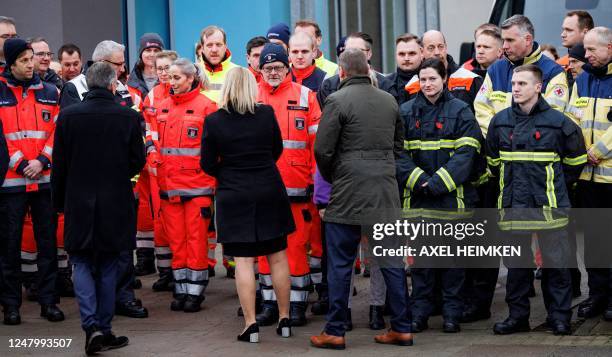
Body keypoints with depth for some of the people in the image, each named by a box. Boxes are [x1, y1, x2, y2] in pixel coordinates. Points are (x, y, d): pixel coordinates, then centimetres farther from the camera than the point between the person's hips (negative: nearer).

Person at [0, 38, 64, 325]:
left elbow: (58, 131, 6)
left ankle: (49, 300, 13)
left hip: (45, 179, 3)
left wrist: (42, 161, -8)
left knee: (48, 241, 6)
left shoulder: (49, 92, 9)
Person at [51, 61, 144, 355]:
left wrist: (60, 202, 10)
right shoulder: (129, 117, -8)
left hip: (79, 204, 0)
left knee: (82, 264, 9)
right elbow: (138, 162, -2)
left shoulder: (67, 116, -6)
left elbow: (59, 165, -1)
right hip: (115, 204, 0)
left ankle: (91, 325, -8)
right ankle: (104, 329, 15)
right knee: (108, 267, 12)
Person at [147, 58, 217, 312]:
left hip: (197, 184, -5)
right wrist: (153, 155, -4)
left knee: (196, 239, 0)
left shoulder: (205, 105, -4)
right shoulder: (163, 106, 11)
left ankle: (195, 292, 7)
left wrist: (212, 183, -9)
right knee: (176, 240, 9)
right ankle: (180, 290, 17)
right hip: (169, 184, 5)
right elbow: (156, 139, 17)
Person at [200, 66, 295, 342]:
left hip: (234, 197, -2)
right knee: (278, 257, 10)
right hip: (270, 192, 2)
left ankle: (250, 324, 0)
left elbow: (207, 165, -1)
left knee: (243, 261, 1)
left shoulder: (213, 121, -8)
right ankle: (285, 319, 16)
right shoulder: (267, 113, -4)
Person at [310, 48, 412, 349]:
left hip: (348, 193, -5)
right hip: (387, 194, 5)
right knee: (391, 260, 10)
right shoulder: (389, 100, 10)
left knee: (340, 264, 2)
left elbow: (323, 149, -10)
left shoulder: (337, 101, -8)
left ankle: (335, 332, 6)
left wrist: (331, 178, 8)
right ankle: (402, 328, 13)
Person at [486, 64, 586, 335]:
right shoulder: (500, 121, 6)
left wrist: (559, 184, 12)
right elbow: (492, 159, 21)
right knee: (516, 264, 8)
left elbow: (576, 159, 10)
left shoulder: (557, 122, -3)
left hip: (549, 206, -3)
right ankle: (517, 315, 17)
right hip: (513, 206, 3)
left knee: (555, 263, 2)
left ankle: (559, 317, 11)